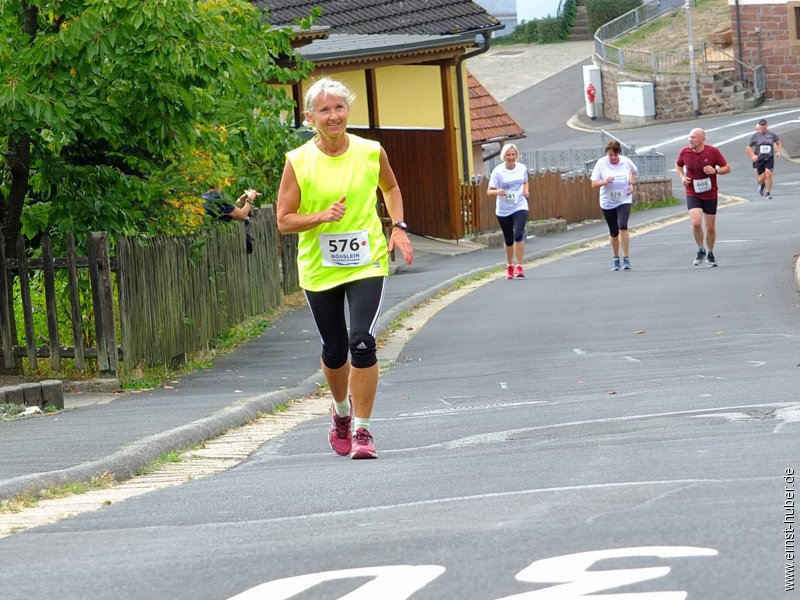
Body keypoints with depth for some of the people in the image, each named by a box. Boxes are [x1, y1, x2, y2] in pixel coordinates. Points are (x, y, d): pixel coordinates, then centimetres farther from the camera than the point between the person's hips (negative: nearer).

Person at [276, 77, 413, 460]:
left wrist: (398, 227, 5)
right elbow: (284, 220, -5)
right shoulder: (298, 162, -8)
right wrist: (322, 216, -21)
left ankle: (361, 430, -6)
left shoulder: (371, 152, -3)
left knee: (362, 343, -16)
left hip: (367, 263, 0)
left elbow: (390, 188, 19)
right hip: (319, 269, 1)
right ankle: (341, 411, 42)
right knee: (335, 351, 12)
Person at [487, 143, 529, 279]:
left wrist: (525, 190, 0)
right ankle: (509, 266, 31)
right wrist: (498, 192, -31)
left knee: (519, 234, -20)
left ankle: (519, 266, -15)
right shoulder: (498, 171, -9)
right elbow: (489, 191, -9)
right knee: (508, 239, 9)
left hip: (520, 207, 1)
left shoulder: (522, 168, 0)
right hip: (503, 210, 0)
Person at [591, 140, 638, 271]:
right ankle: (615, 259, 29)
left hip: (624, 200, -1)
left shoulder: (626, 162, -5)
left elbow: (634, 171, 18)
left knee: (622, 226, -21)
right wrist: (604, 181, -28)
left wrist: (631, 184, 1)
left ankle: (626, 258, -15)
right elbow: (594, 183, -9)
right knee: (613, 232, 8)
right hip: (607, 202, 1)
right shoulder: (601, 163, -9)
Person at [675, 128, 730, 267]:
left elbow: (727, 168, -3)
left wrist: (715, 170, -23)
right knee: (696, 222, -20)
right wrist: (682, 178, -3)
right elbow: (678, 165, 16)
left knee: (710, 227, 8)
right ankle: (701, 250, 3)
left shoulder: (713, 152, -10)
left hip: (710, 195, 0)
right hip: (692, 194, 0)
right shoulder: (685, 152, -5)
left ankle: (710, 254, 30)